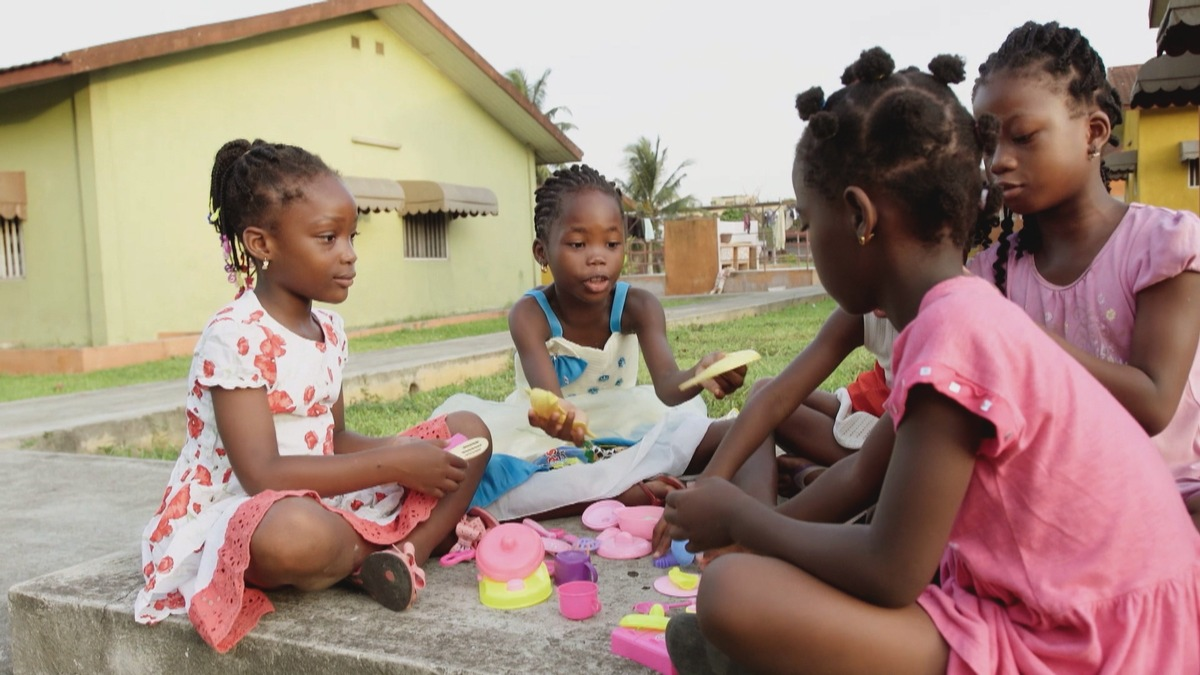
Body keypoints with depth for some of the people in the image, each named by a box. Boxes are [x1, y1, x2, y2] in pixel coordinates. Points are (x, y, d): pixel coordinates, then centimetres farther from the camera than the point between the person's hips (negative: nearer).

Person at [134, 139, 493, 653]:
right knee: (296, 533, -44)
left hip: (326, 498, 8)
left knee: (467, 432, 1)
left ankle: (408, 554, -21)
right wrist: (395, 464, -25)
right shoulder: (234, 337, -18)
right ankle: (374, 557, -9)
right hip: (239, 514, -7)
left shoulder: (329, 329, 6)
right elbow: (262, 475, -26)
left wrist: (408, 454, -8)